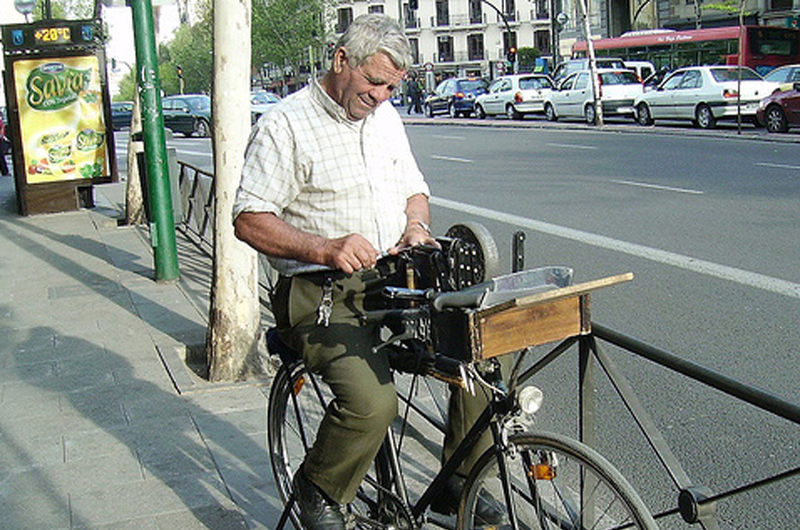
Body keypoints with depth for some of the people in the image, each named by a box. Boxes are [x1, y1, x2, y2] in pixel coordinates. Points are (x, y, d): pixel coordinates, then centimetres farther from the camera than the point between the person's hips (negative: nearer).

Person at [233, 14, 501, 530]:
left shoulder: (385, 116, 15)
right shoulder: (285, 125, -6)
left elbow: (416, 190, 25)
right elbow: (249, 219, -11)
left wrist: (417, 227, 1)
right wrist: (325, 249, -24)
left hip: (396, 282, 7)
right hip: (325, 294, -6)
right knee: (371, 401, -28)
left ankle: (460, 486, 7)